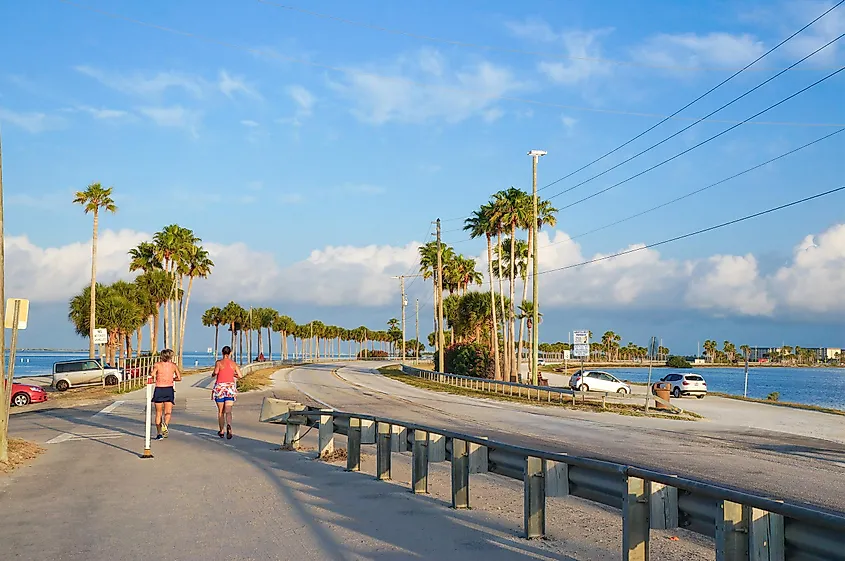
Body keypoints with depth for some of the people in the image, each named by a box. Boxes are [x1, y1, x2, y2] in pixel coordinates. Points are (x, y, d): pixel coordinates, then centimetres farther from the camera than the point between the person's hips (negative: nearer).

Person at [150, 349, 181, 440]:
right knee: (168, 412, 4)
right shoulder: (173, 365, 5)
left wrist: (153, 378, 7)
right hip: (169, 390, 1)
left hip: (159, 389, -1)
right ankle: (165, 424, -28)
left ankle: (159, 433, 6)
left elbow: (152, 374, -15)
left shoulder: (157, 365, -2)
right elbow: (179, 378, 0)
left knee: (158, 413, 11)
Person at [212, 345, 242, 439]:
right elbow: (240, 375, 5)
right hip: (230, 387, 1)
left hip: (220, 387, -1)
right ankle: (229, 426, -35)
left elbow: (216, 372, -22)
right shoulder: (233, 363, 5)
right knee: (228, 411, -5)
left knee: (220, 411, 14)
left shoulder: (218, 362, -4)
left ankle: (221, 431, 23)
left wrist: (213, 374, 1)